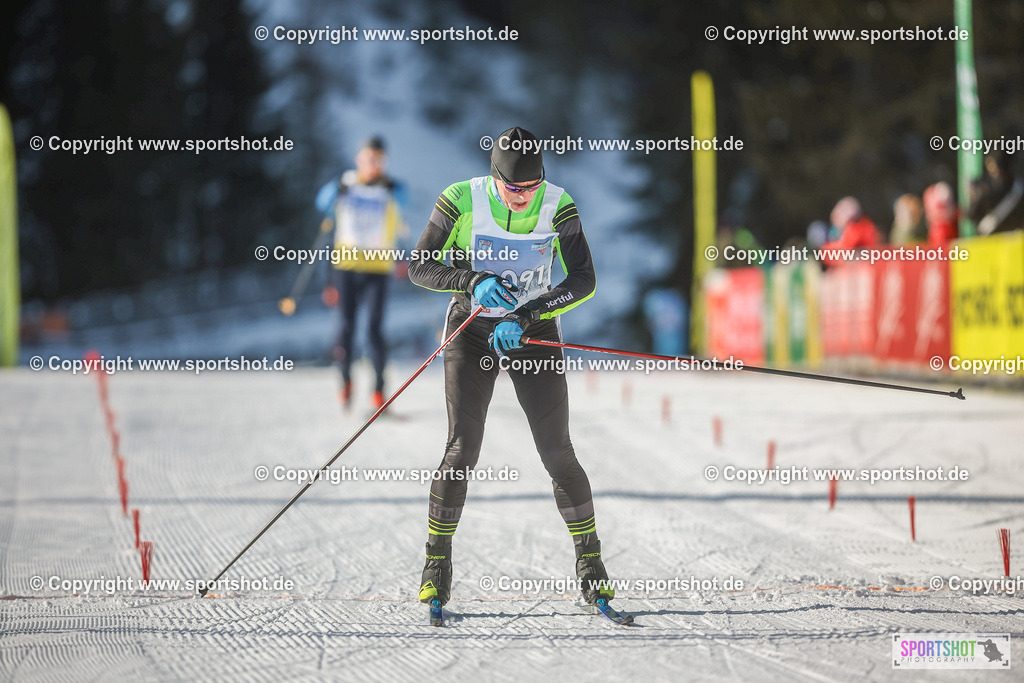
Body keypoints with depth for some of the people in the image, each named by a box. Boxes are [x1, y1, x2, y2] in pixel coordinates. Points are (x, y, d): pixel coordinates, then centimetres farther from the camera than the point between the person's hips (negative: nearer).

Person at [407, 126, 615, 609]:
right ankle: (437, 561, 3)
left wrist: (524, 318, -27)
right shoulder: (461, 201, -16)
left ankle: (590, 562, 7)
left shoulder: (558, 206, -13)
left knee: (557, 453, -6)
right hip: (472, 331, -1)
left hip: (534, 331, 1)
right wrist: (475, 283, -29)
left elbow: (583, 282, -16)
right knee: (463, 449, -12)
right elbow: (420, 267, -12)